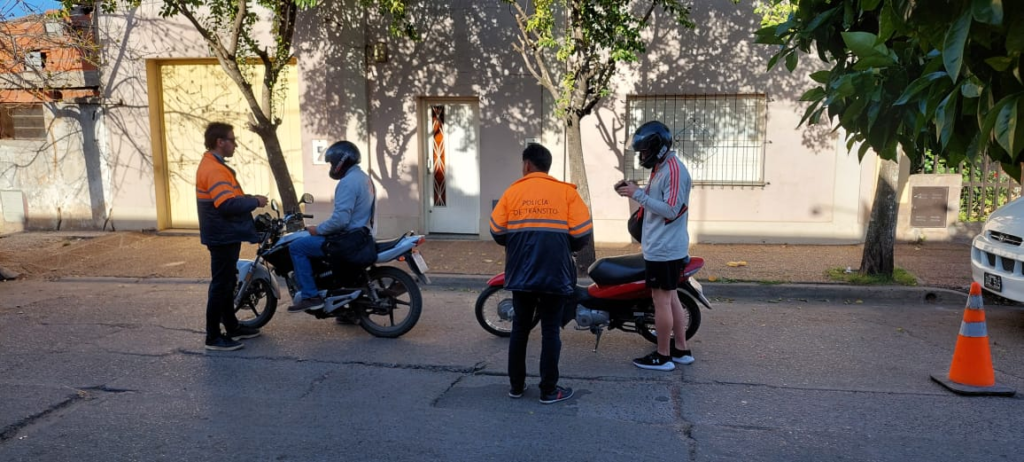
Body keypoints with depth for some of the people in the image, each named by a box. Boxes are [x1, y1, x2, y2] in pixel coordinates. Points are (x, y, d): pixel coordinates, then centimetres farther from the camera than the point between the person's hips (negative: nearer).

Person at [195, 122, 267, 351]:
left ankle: (232, 327, 30)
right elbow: (227, 204, -30)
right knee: (221, 285, -4)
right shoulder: (214, 169, -21)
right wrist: (255, 201, -18)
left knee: (227, 283, 18)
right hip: (223, 236, -11)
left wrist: (247, 198, 6)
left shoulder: (213, 165, 14)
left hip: (225, 235, 11)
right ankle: (213, 336, 3)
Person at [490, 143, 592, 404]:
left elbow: (497, 232, 1)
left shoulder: (512, 192, 2)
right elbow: (582, 234, -7)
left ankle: (516, 385, 21)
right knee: (550, 330, 5)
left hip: (520, 274, 2)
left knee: (520, 328, 14)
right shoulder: (565, 191, -2)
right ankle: (549, 390, 10)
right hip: (554, 274, -2)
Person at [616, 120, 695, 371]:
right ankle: (681, 350, 24)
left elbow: (670, 210, -24)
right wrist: (636, 192, 7)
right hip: (663, 247, 10)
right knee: (670, 298, 15)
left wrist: (639, 195, -21)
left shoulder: (674, 170, -18)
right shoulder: (661, 168, 15)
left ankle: (662, 356, 6)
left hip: (664, 249, -10)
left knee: (661, 300, -3)